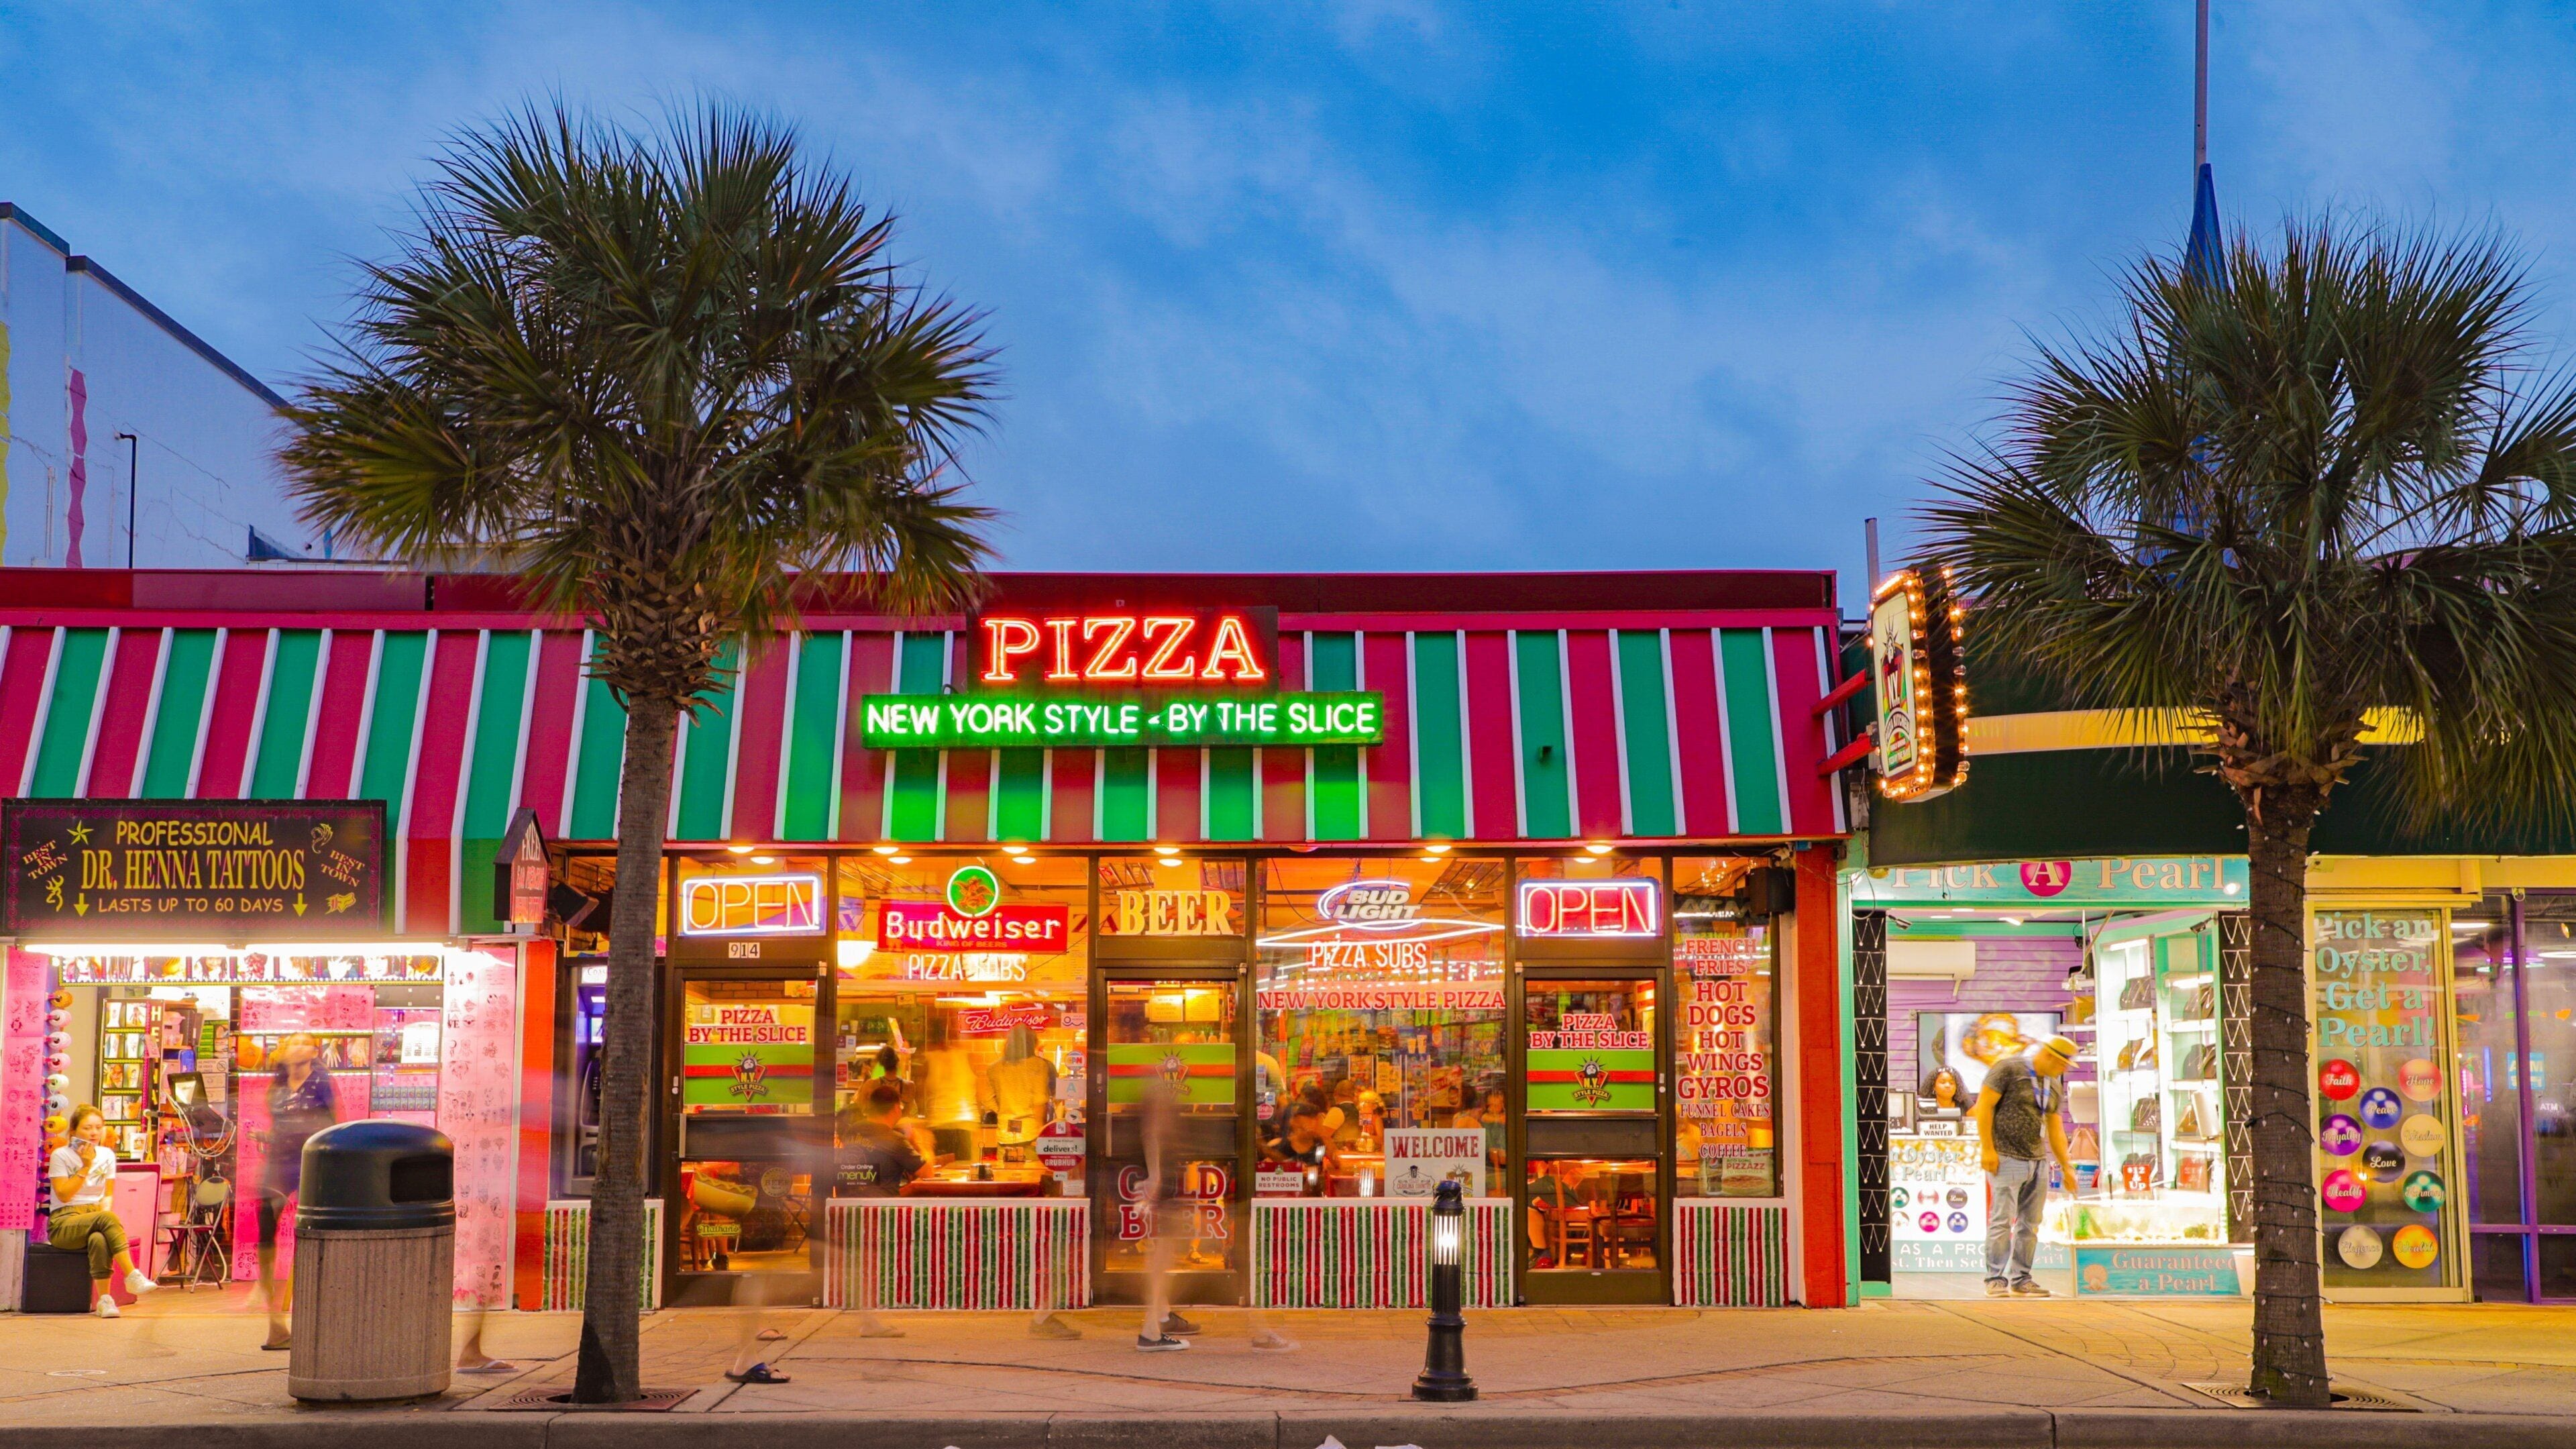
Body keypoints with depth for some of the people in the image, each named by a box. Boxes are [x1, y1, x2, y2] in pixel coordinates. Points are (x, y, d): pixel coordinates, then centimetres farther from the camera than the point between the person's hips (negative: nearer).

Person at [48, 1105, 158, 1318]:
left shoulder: (107, 1155, 11)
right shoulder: (61, 1155, -1)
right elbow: (64, 1195, -9)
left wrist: (105, 1210, -9)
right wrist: (85, 1167, -11)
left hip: (96, 1216, 3)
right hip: (64, 1224, -3)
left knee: (99, 1239, -38)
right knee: (107, 1219, -37)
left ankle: (104, 1299, -39)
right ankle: (133, 1278, -42)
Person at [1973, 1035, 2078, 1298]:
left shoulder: (2055, 1085, 17)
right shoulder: (2009, 1069, -6)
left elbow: (2055, 1128, 22)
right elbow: (1984, 1105, -9)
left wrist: (2066, 1165, 17)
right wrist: (1988, 1148, -14)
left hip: (2037, 1162, 7)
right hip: (2007, 1158, -7)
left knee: (2030, 1224, 7)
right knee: (2002, 1221, -9)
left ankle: (2021, 1280, 13)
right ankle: (1995, 1280, -5)